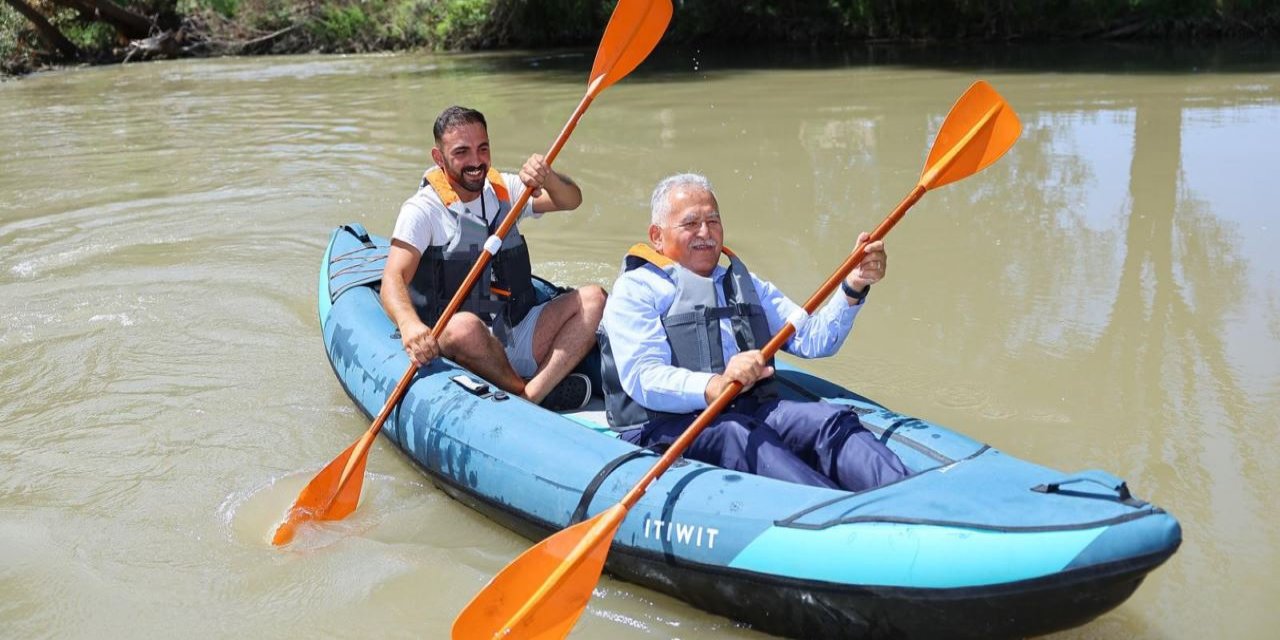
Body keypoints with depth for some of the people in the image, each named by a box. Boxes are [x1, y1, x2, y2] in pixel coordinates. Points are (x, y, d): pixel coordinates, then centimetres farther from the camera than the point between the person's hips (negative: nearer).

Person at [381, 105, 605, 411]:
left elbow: (571, 200, -1)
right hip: (457, 349, -5)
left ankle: (533, 393, -30)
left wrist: (546, 178, -25)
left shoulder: (504, 189, 11)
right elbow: (393, 279, -17)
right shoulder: (423, 210, -5)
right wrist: (409, 324, -39)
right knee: (464, 326, -38)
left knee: (593, 299, -12)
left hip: (515, 338, 5)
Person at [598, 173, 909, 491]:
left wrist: (853, 288, -1)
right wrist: (716, 386, -27)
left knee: (831, 419, -23)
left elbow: (812, 340, 15)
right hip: (669, 425, -5)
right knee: (740, 436, -35)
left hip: (753, 411, 5)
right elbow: (642, 377, -10)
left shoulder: (746, 285, 28)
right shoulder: (635, 289, 7)